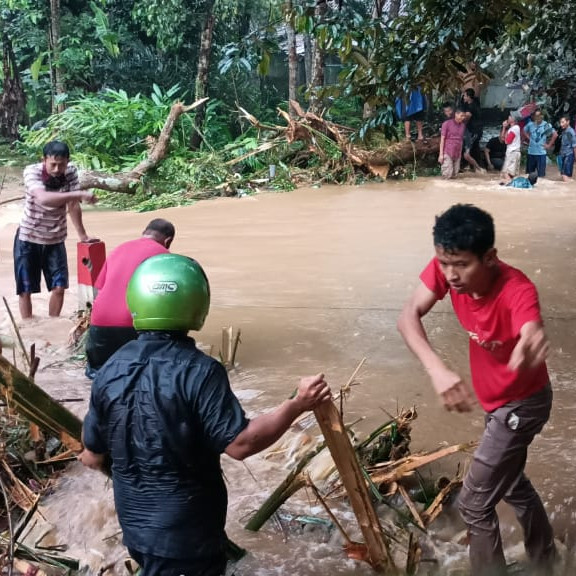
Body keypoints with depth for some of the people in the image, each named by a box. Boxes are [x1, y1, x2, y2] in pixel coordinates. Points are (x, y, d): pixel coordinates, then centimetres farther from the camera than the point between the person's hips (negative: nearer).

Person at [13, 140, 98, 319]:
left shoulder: (71, 172, -13)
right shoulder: (32, 171, -24)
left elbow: (73, 205, -5)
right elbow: (43, 198, -42)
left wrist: (82, 235, -4)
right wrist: (79, 194, -48)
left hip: (55, 239, 3)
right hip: (28, 238, -3)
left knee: (59, 287, 1)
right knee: (25, 289, 2)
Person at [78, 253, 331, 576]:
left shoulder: (111, 370, -5)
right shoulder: (199, 371, -23)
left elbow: (94, 457, 2)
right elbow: (239, 444, -25)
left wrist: (88, 458, 26)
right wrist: (298, 405, -18)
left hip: (135, 521, 6)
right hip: (187, 528, -5)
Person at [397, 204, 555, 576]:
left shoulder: (518, 291, -38)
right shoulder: (448, 268, -21)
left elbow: (533, 336, -59)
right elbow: (409, 316, -29)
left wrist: (532, 345, -84)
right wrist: (437, 369, -46)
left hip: (522, 403, -8)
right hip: (496, 399, 8)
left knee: (474, 504, -3)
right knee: (512, 484, 27)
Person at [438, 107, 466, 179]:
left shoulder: (463, 126, 10)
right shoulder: (447, 123, -5)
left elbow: (461, 140, 14)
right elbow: (442, 139, -6)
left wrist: (461, 154, 11)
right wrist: (441, 154, -10)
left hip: (457, 154, 5)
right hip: (447, 153, -5)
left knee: (454, 175, 4)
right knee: (447, 174, -12)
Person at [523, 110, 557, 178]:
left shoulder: (546, 125, -7)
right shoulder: (530, 124, 2)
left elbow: (555, 134, -6)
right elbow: (524, 131, 21)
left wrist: (549, 145, -4)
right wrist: (528, 139, 9)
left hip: (541, 152, -3)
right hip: (531, 152, 3)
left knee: (541, 173, -3)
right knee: (529, 172, 11)